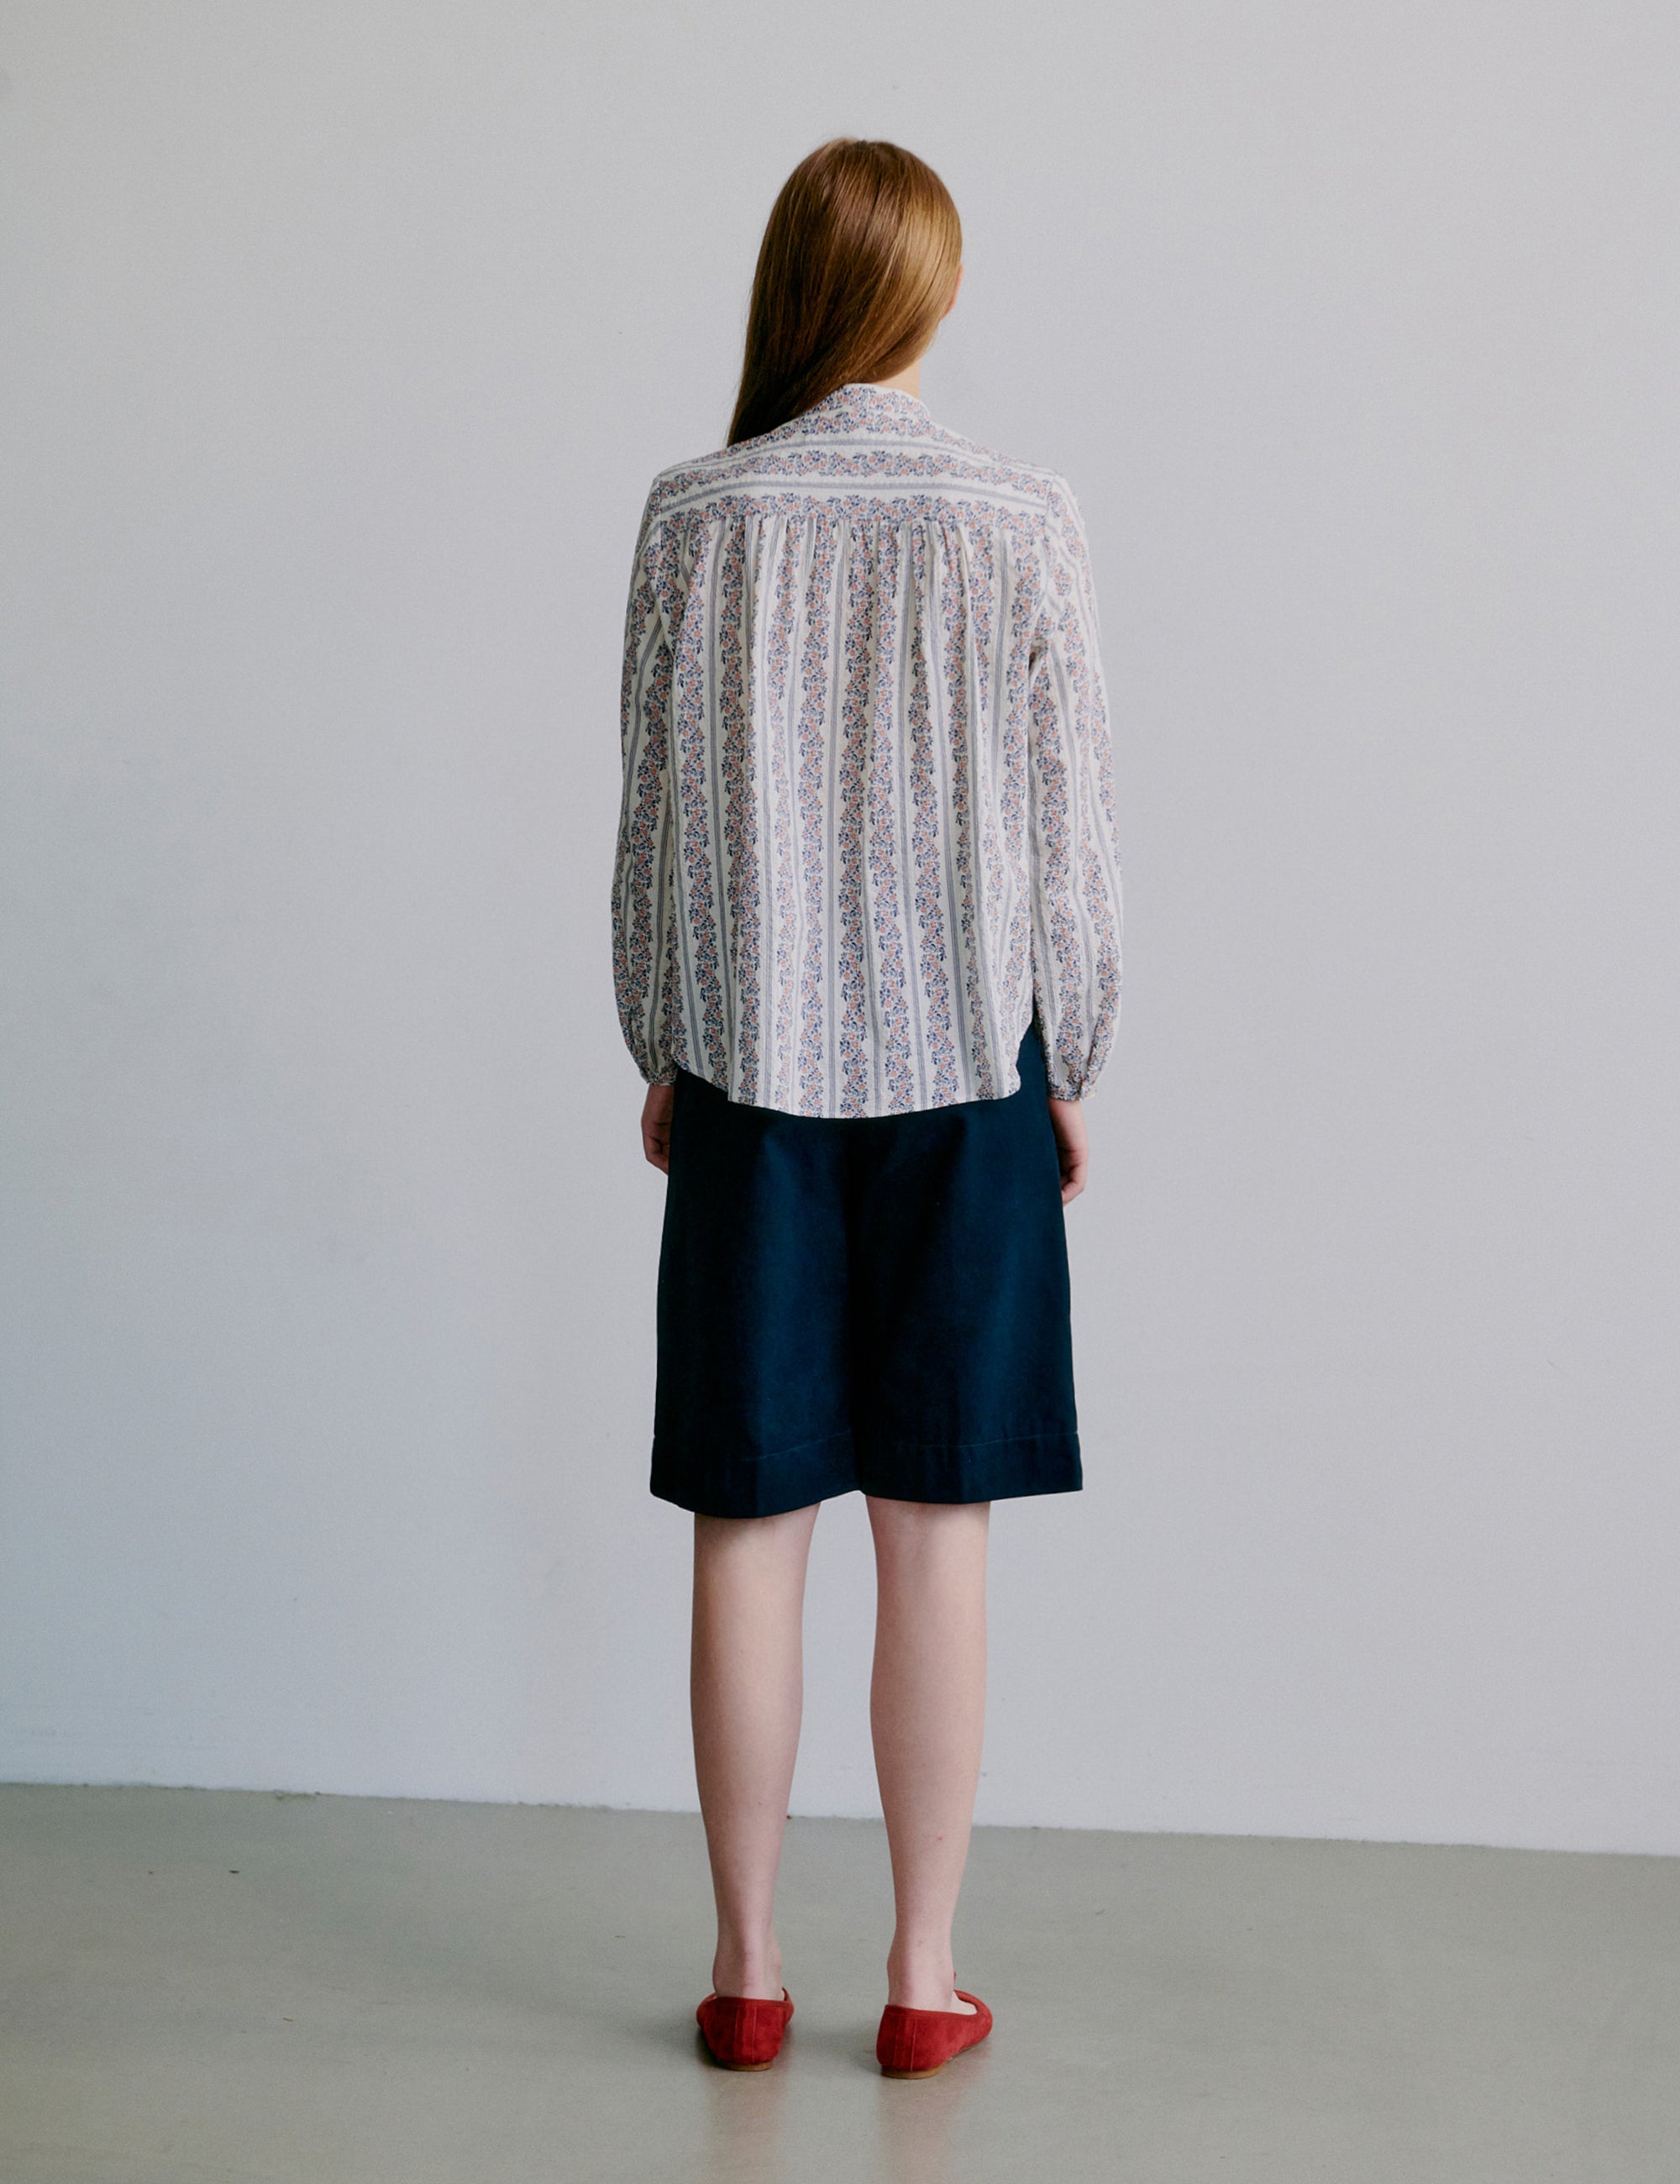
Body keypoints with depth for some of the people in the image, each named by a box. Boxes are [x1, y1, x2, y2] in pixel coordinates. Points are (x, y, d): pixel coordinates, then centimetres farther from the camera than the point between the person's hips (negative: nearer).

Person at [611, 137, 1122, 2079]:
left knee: (750, 1521, 8)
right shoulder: (1024, 526, -4)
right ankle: (924, 1980, 17)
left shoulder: (698, 518, -3)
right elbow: (1069, 832, -2)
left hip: (755, 1063, 0)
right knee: (934, 1530, 7)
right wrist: (1067, 1069, 10)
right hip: (963, 1061, 0)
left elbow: (659, 814, 1)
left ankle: (746, 1970, 18)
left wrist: (664, 1058, 12)